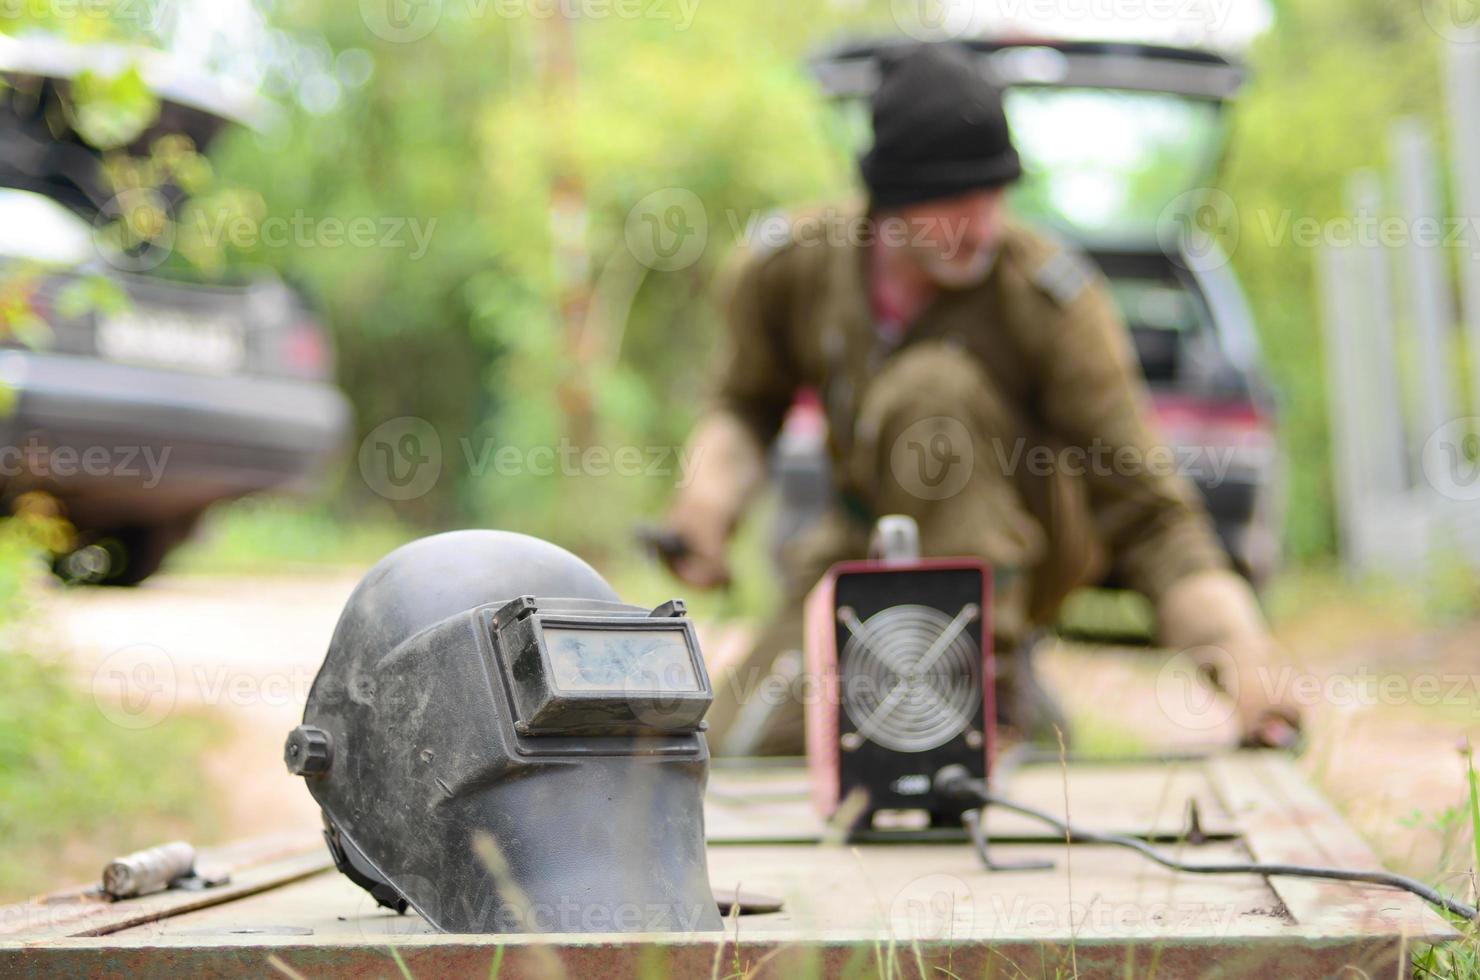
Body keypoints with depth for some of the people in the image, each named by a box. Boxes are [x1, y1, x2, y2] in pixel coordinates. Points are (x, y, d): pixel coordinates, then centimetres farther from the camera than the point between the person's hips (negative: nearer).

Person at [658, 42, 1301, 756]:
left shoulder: (1048, 292, -26)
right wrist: (709, 493, -15)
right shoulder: (789, 268, -14)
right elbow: (748, 405, 8)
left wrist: (1244, 655, -41)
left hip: (1018, 549, -4)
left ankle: (990, 680, -24)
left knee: (931, 389, -35)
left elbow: (1149, 514, -27)